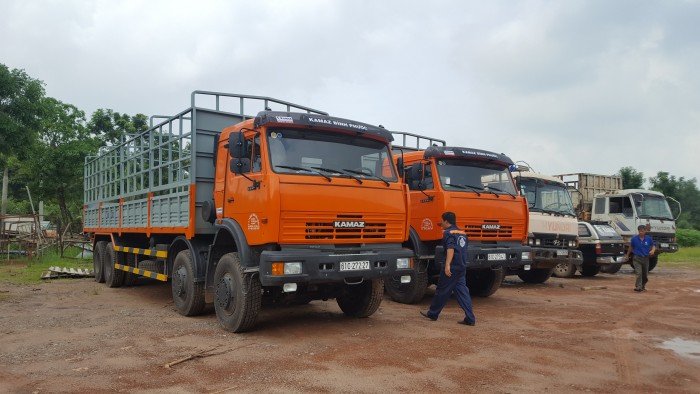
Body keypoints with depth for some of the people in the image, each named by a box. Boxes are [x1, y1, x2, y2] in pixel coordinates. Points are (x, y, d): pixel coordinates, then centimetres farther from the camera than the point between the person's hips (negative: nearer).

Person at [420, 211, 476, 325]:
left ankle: (433, 314, 18)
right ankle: (470, 319, 0)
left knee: (442, 291, 5)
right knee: (462, 291, 6)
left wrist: (447, 265, -28)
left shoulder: (448, 233, -9)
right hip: (462, 267, 8)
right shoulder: (462, 232, 17)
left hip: (452, 267, -7)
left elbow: (450, 249, -22)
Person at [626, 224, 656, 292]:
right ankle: (638, 287, -17)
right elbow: (630, 248, 12)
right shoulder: (634, 239, -2)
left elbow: (653, 246, 12)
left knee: (645, 274, 12)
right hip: (637, 258, -2)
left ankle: (643, 286, 30)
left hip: (646, 258, 2)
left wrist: (653, 250, -12)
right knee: (638, 273, -15)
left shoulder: (649, 239, 0)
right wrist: (627, 255, 22)